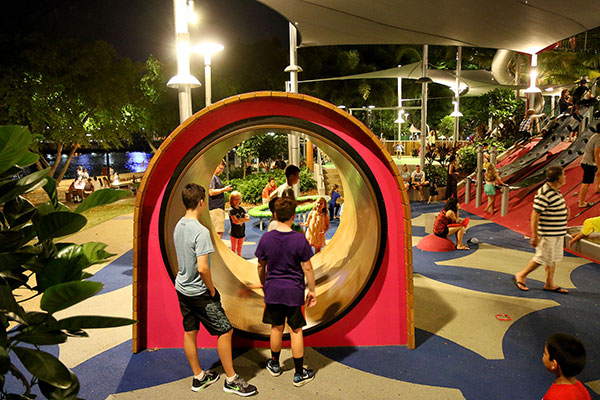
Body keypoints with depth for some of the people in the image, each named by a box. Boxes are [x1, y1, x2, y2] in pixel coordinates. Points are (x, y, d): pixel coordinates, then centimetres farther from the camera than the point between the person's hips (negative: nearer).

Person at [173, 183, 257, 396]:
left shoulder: (178, 226, 3)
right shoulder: (200, 231, -25)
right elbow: (202, 268, -30)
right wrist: (212, 290, -13)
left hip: (181, 288, 9)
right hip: (199, 292, -9)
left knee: (189, 332, 16)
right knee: (225, 331, 3)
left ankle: (198, 377, 31)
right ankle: (231, 380, 14)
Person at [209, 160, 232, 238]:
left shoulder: (216, 177, 20)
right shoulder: (212, 177, -11)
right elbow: (211, 192, -21)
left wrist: (225, 189, 16)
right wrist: (224, 189, -15)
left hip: (219, 208, 10)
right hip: (215, 209, -10)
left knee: (219, 232, 12)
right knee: (219, 232, -13)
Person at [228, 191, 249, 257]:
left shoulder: (241, 209, 6)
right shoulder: (231, 210, -12)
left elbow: (248, 218, -2)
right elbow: (235, 221, -22)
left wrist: (240, 219, -16)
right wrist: (243, 220, -9)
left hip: (242, 232, 6)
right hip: (234, 233, -6)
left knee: (239, 250, 16)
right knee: (233, 250, 4)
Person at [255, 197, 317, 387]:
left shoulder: (266, 238, -7)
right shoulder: (300, 239, -15)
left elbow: (261, 266, 4)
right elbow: (307, 268, -9)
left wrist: (264, 284, 20)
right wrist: (312, 290, 2)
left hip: (273, 291, 3)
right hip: (294, 292, -2)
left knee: (276, 328, 19)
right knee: (296, 331, 9)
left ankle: (275, 365, 37)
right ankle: (299, 374, 19)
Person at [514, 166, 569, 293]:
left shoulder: (555, 191, 9)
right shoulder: (544, 194, -22)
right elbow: (535, 214, -23)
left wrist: (565, 210, 6)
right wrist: (534, 236, -23)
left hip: (557, 233, 9)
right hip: (547, 234, -9)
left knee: (553, 258, 14)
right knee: (543, 258, -1)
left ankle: (550, 284, 25)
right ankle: (521, 276, 15)